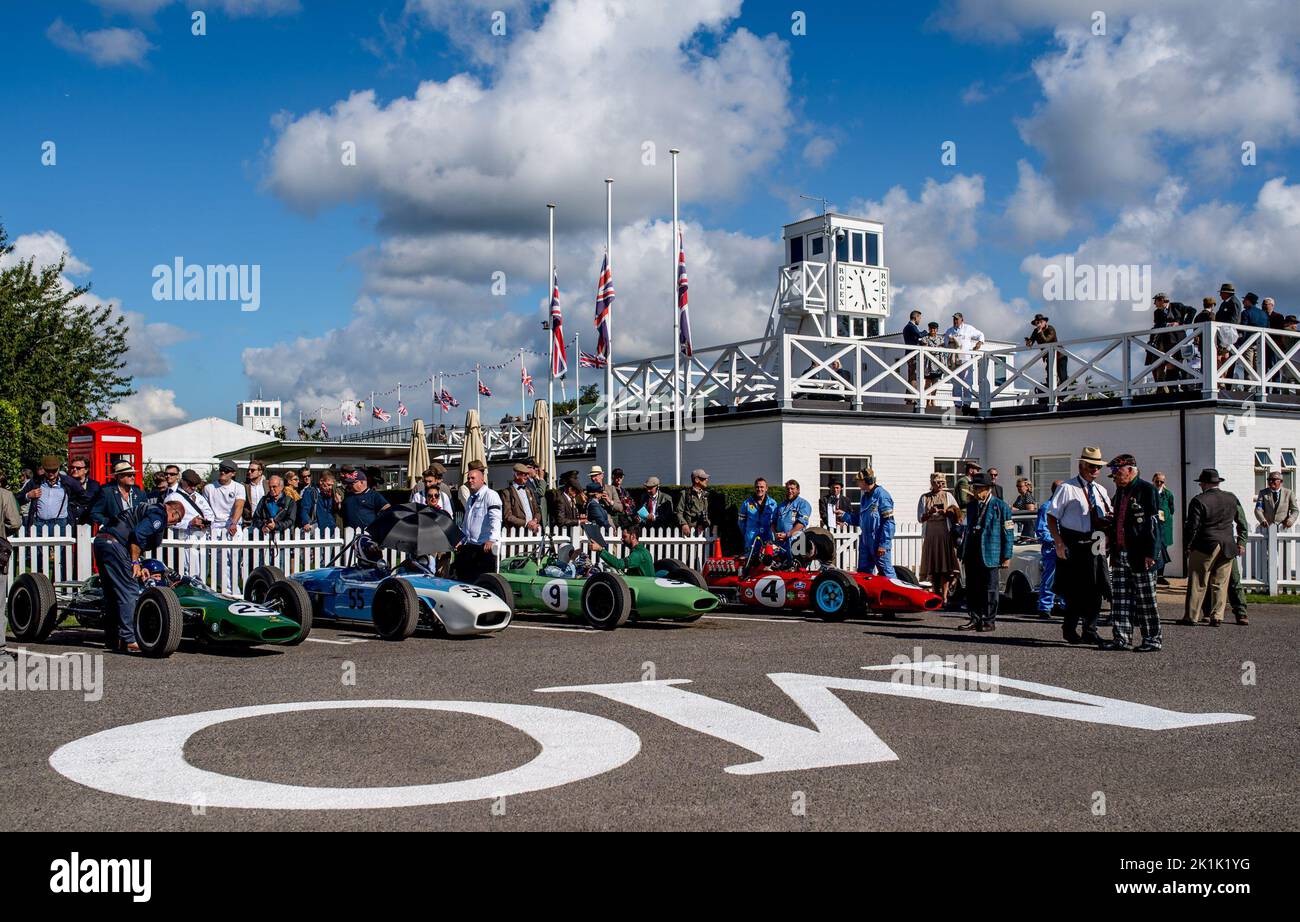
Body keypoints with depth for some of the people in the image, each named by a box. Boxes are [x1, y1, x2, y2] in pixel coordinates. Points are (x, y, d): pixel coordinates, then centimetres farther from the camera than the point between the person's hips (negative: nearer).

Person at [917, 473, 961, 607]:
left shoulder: (948, 496, 9)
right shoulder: (924, 498, 10)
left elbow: (958, 514, 11)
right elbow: (920, 518, 5)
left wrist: (947, 512, -8)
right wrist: (930, 513, -13)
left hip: (946, 535, -1)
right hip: (930, 535, 1)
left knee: (945, 566, -8)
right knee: (932, 567, 2)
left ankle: (944, 597, -9)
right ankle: (936, 595, 11)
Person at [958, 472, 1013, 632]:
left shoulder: (1001, 507, -2)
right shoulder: (971, 506, 16)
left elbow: (1008, 533, -3)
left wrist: (1007, 557, -8)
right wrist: (964, 554, 18)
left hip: (989, 555, -6)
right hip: (972, 555, 6)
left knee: (989, 589, 1)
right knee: (972, 588, 6)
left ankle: (990, 621, 8)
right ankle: (975, 619, 12)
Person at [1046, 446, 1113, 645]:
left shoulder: (1101, 491, 17)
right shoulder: (1067, 488, -4)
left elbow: (1108, 518, 22)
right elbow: (1051, 517, -8)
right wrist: (1059, 543, -16)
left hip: (1095, 545, 6)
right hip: (1073, 546, -6)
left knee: (1095, 589, 6)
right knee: (1075, 591, -2)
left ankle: (1090, 631, 16)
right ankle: (1070, 630, 12)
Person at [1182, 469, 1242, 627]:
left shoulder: (1199, 501, -11)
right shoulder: (1231, 498, 6)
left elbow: (1192, 526, -12)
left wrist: (1187, 547, -3)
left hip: (1204, 548, -5)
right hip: (1227, 548, 5)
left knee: (1198, 584, 1)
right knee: (1221, 584, 9)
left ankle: (1191, 617, 5)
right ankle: (1217, 617, 9)